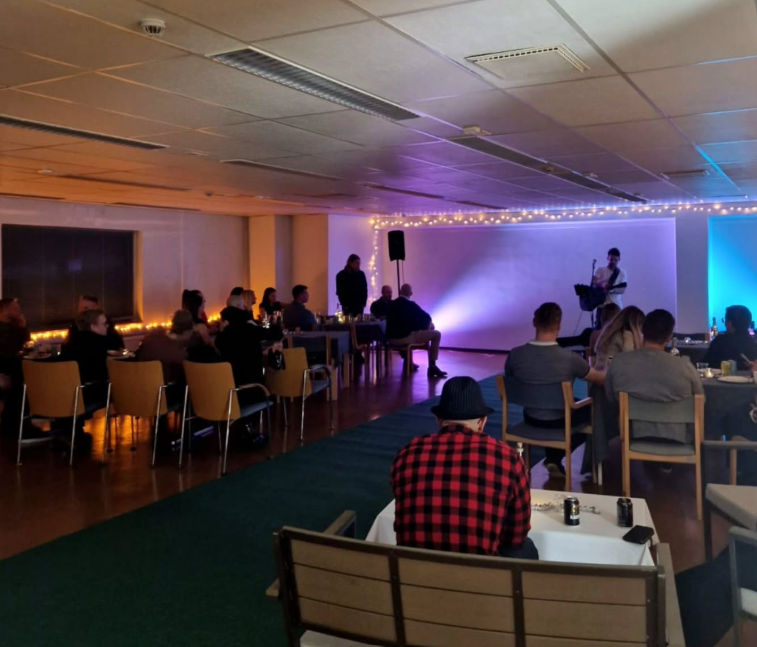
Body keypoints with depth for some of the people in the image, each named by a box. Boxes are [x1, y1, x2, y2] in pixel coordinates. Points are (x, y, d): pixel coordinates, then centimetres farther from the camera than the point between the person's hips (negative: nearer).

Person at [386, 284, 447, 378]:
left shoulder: (391, 304, 9)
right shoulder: (411, 304, -9)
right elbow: (426, 317, -4)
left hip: (391, 338, 8)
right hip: (405, 338, -8)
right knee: (436, 334, 2)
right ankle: (432, 366, 0)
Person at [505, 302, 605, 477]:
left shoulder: (515, 355, -18)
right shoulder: (569, 358, -26)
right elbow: (600, 379, -8)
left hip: (531, 418, 4)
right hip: (560, 421, -4)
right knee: (592, 410, 25)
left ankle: (553, 456, 29)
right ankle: (555, 457, 17)